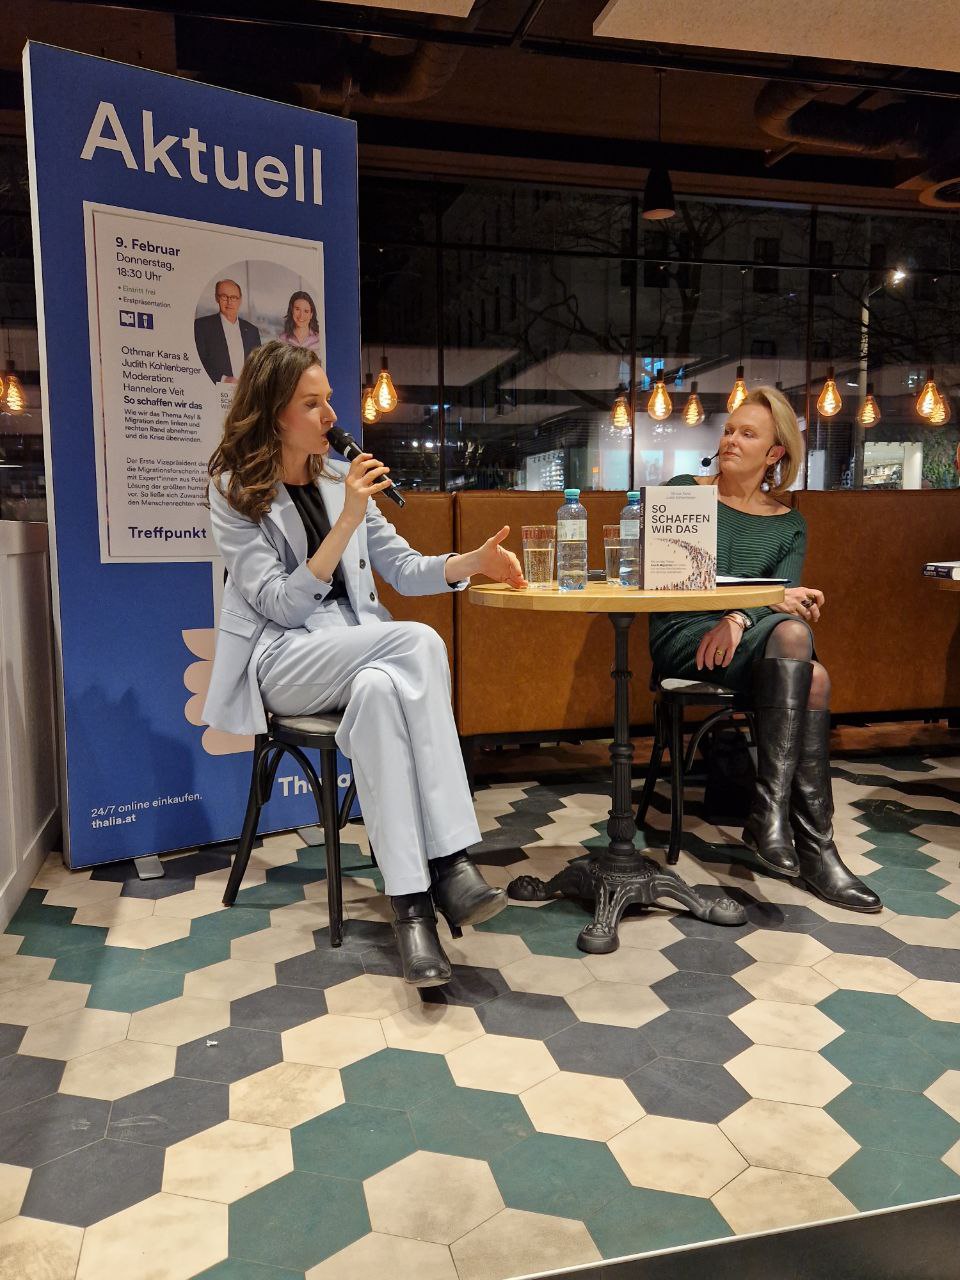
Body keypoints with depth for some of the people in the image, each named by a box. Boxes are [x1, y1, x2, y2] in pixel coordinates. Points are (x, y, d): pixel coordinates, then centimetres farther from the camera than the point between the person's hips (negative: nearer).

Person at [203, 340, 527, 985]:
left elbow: (403, 569, 12)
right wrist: (347, 522, -20)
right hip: (282, 660, -4)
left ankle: (412, 900, -35)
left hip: (359, 652, 4)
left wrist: (474, 561, -6)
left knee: (380, 690, -35)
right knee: (420, 642, -32)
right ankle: (449, 860, -33)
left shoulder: (342, 477, 12)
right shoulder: (235, 493, -2)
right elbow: (281, 604, -12)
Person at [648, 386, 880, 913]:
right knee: (792, 634, -33)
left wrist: (740, 618, -22)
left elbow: (786, 596, 2)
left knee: (813, 678, -31)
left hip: (754, 641, 4)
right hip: (684, 637, -4)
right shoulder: (684, 491, 9)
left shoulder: (789, 524, 17)